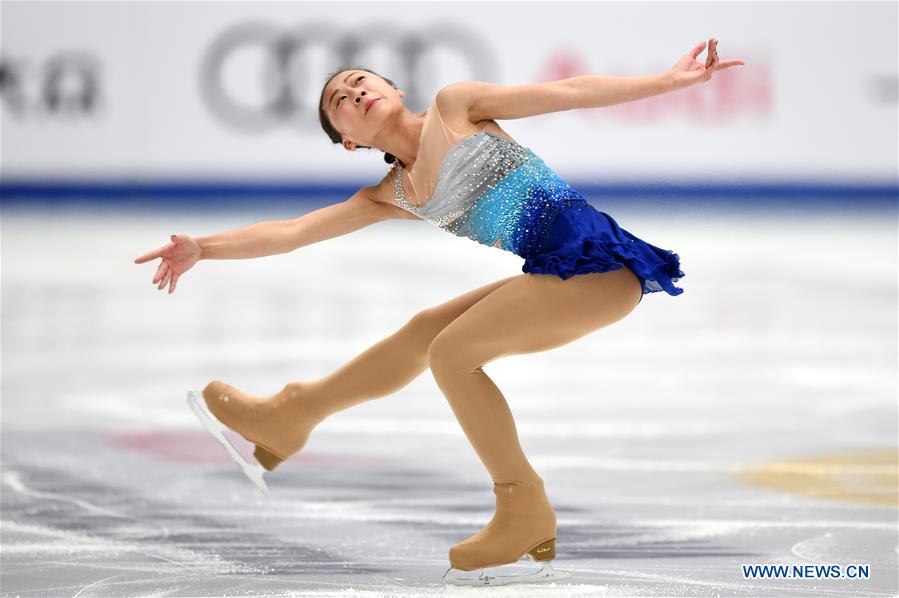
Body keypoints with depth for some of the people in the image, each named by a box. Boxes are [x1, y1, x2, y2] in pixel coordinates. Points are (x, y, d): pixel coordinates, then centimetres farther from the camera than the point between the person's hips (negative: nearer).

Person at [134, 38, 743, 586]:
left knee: (452, 352, -13)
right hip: (551, 273, 8)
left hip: (594, 256, -8)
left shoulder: (453, 105, 2)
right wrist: (202, 247, 13)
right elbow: (290, 232, 19)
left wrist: (669, 79, -6)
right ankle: (292, 416, 36)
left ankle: (526, 515, -3)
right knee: (423, 332, 18)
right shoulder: (391, 196, 18)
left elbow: (567, 92, -1)